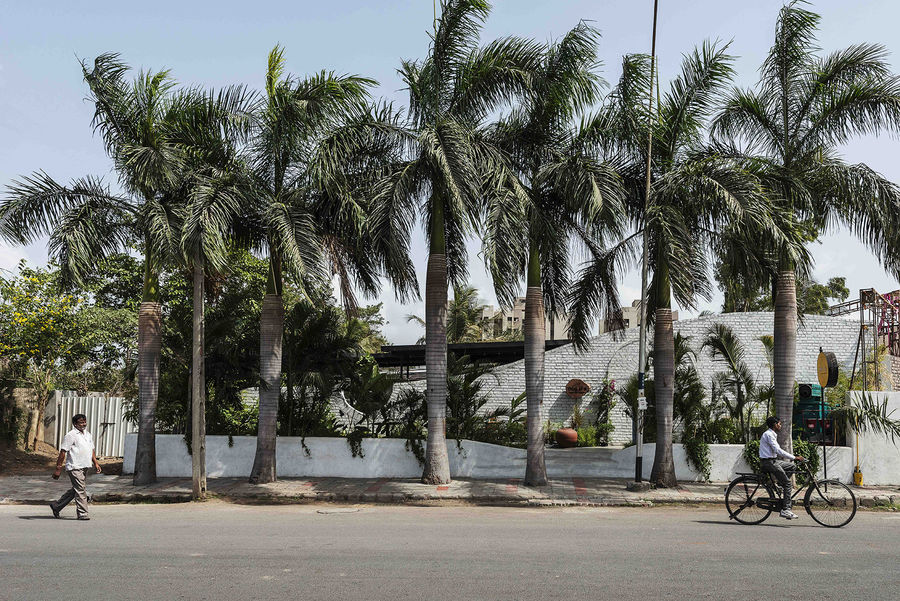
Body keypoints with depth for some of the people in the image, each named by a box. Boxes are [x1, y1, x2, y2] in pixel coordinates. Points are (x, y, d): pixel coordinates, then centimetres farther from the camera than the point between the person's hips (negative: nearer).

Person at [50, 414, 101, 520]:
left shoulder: (88, 434, 17)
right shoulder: (71, 435, -9)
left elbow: (91, 450, 25)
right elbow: (63, 452, -11)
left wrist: (95, 463, 16)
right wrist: (58, 468, -13)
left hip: (85, 467, 8)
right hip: (75, 467, -8)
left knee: (75, 490, 14)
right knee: (80, 490, -8)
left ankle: (56, 506, 27)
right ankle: (82, 513, -4)